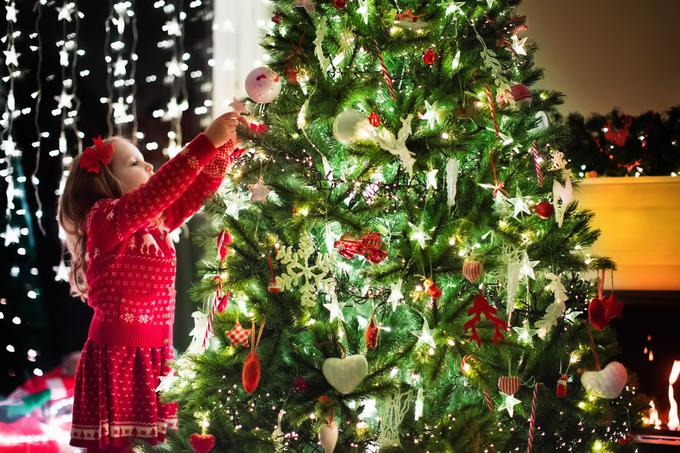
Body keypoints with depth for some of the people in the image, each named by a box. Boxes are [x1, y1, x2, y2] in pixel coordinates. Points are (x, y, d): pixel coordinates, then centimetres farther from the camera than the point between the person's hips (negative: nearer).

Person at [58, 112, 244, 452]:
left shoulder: (155, 222, 14)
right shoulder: (104, 219, -10)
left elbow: (199, 190, 14)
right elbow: (158, 190, -24)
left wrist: (226, 143, -1)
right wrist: (208, 141, -26)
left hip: (154, 357, 7)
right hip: (114, 357, -7)